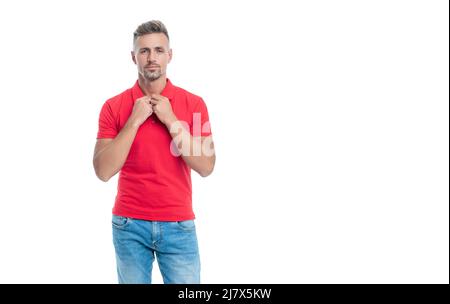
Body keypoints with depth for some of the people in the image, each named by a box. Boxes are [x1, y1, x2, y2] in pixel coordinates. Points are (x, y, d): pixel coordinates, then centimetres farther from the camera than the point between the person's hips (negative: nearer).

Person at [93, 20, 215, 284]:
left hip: (179, 224, 0)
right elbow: (103, 171, -9)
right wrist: (134, 121, -14)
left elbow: (206, 167, -8)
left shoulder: (194, 103, -1)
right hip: (129, 224, 0)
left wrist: (171, 120, -14)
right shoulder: (114, 106, -1)